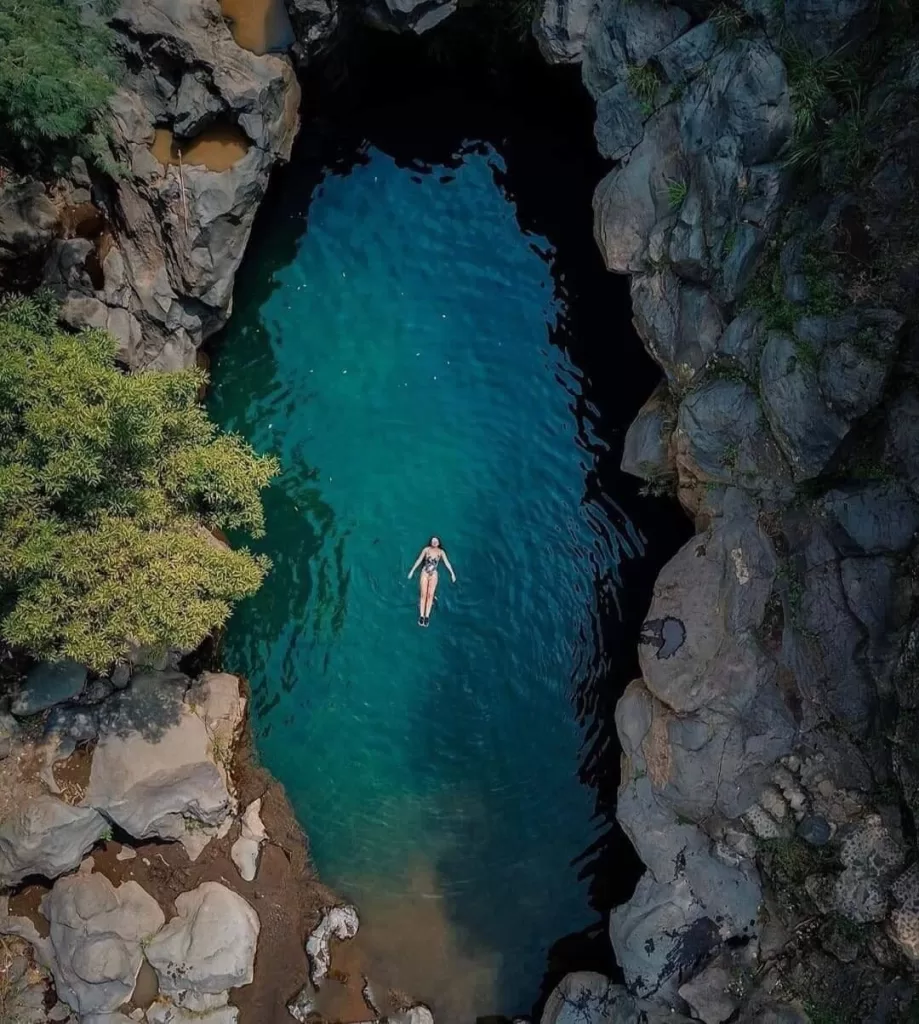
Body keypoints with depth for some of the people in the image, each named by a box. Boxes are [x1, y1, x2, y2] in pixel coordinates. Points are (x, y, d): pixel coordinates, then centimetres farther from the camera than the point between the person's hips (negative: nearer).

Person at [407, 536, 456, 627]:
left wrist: (452, 573, -7)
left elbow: (447, 562, -1)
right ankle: (421, 616, -5)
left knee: (430, 595, -6)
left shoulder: (441, 552, 1)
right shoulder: (426, 549, 0)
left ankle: (427, 616, -5)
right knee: (423, 594, -5)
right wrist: (412, 570, 3)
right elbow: (419, 560, 3)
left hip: (433, 574, 0)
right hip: (425, 573, 0)